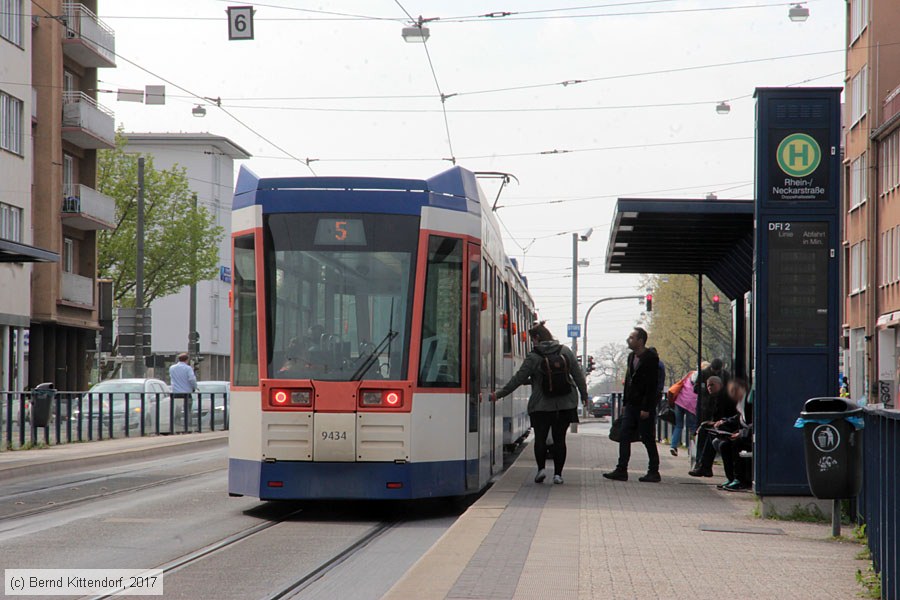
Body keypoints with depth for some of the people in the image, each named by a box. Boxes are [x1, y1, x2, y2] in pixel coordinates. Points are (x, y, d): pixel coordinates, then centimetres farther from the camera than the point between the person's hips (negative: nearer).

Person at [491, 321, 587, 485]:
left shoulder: (533, 357, -11)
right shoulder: (565, 351, 0)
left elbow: (518, 379, -8)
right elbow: (578, 375, 5)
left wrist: (499, 394, 2)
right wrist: (584, 395, 18)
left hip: (541, 405, -3)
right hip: (566, 404, 3)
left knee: (540, 437, 8)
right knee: (559, 438, 7)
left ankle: (541, 468, -5)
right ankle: (558, 473, 4)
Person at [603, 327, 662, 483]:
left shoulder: (651, 358, -13)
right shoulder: (631, 357, 13)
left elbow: (652, 385, -16)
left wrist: (646, 408, -19)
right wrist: (625, 403, 15)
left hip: (644, 406, -8)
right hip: (631, 406, 8)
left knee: (648, 439, -1)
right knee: (624, 437, 4)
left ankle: (654, 472, 7)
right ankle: (621, 470, 6)